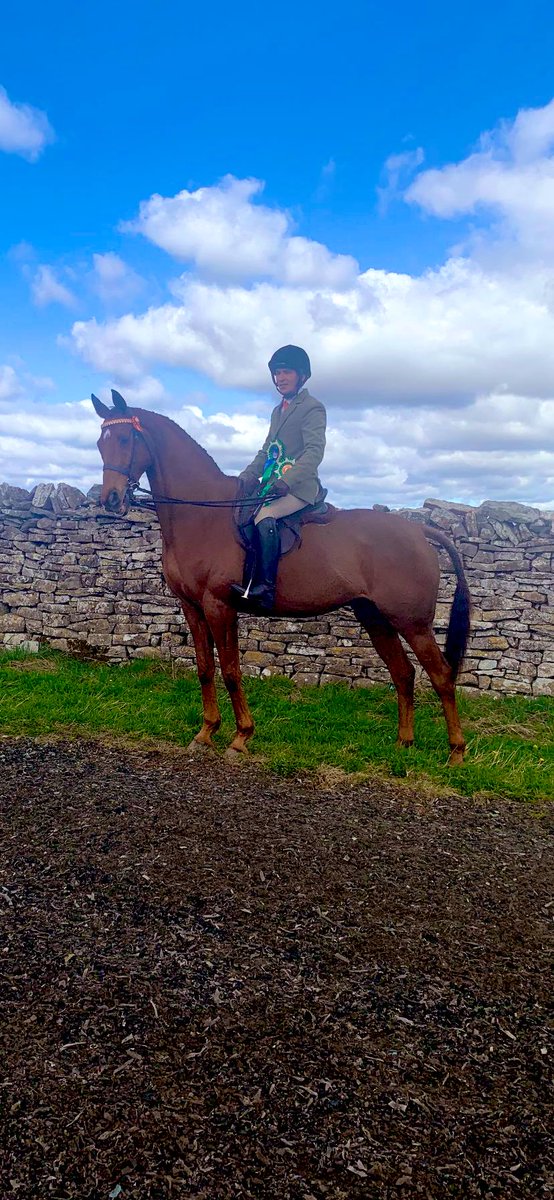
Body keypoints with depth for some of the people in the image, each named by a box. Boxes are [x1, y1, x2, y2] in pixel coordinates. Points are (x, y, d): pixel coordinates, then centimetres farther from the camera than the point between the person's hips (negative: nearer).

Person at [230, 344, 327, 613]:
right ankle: (236, 576, -1)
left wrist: (287, 480, -30)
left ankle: (263, 589, -38)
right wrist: (247, 477, 4)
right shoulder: (278, 411, 24)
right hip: (273, 486, 9)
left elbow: (314, 451, -16)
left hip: (300, 487, -9)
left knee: (265, 516, -33)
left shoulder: (312, 408, -2)